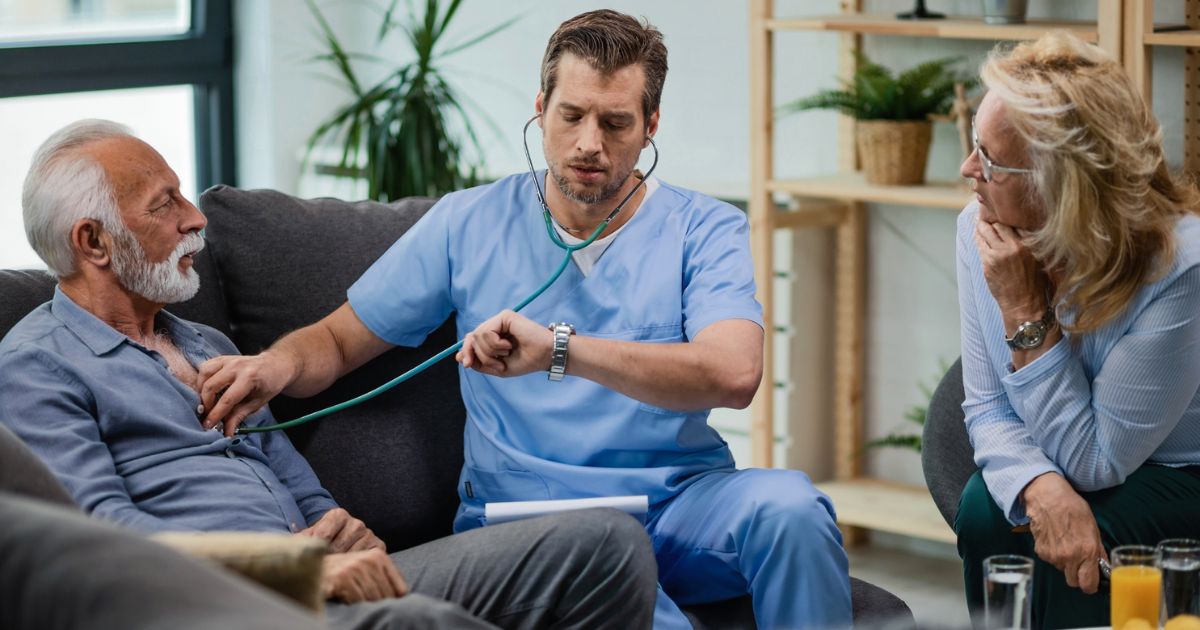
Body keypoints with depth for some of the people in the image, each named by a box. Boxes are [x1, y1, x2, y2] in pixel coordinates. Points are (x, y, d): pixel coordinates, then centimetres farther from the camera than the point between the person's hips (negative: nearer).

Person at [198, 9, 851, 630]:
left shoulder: (704, 230, 3)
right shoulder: (469, 223, 9)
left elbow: (734, 372, -17)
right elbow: (339, 340, 16)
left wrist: (559, 348, -27)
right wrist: (278, 364, -10)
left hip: (679, 504, 2)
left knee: (786, 504, -33)